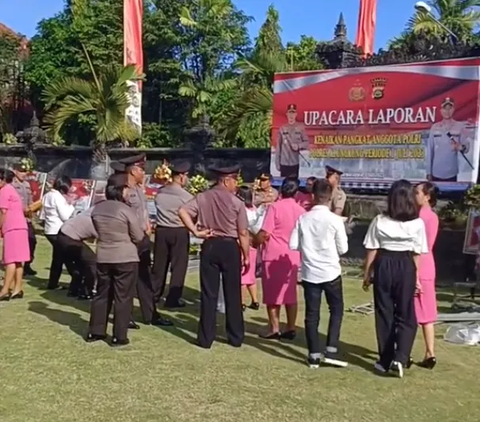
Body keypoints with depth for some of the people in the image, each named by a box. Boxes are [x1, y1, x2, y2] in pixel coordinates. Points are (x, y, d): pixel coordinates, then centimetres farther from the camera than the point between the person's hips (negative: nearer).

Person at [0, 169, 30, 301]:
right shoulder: (11, 189, 23)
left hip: (12, 229, -9)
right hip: (19, 227, 9)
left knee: (11, 260, -11)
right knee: (18, 260, 6)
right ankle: (17, 289, 6)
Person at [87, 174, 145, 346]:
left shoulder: (97, 209, 3)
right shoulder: (126, 210, -15)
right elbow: (138, 237, -9)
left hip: (103, 258, 6)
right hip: (126, 259, -6)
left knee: (102, 294, 16)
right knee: (123, 297, 2)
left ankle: (95, 332, 22)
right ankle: (119, 336, 6)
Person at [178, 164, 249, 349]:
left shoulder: (202, 198, 2)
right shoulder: (236, 202, -7)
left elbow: (182, 211, -11)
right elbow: (243, 233, -7)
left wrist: (196, 232, -7)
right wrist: (246, 256, 1)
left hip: (210, 246, 2)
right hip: (230, 247, -2)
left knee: (208, 293, 8)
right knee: (233, 294, 10)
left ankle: (206, 338, 12)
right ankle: (236, 337, 19)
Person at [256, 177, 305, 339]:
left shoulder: (275, 207, -11)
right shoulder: (301, 210, 4)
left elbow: (265, 234, -15)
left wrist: (256, 241, 3)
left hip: (274, 256, -5)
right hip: (292, 257, 5)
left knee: (272, 294, 6)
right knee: (290, 294, 12)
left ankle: (274, 329, 10)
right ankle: (291, 329, 15)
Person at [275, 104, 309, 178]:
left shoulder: (301, 127, 2)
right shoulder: (282, 128, 4)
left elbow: (306, 143, 3)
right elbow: (278, 146, 6)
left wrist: (298, 146, -17)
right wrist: (277, 162, 5)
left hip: (295, 163, -1)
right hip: (283, 163, 1)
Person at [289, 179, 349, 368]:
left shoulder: (303, 219, -3)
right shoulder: (335, 220, -10)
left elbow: (293, 245, -3)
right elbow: (343, 248, -5)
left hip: (309, 272, 2)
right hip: (331, 272, -2)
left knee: (311, 314, 8)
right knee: (336, 310, 14)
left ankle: (314, 355, 10)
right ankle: (331, 351, 6)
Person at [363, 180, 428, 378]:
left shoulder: (380, 221, -4)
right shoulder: (418, 224, -5)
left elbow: (372, 250, -1)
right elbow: (417, 255, -2)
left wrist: (367, 274, 8)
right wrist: (417, 278, 7)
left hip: (384, 266, 1)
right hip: (406, 268, -1)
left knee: (384, 314, 10)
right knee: (406, 315, 10)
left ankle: (385, 361, 17)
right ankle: (399, 358, -6)